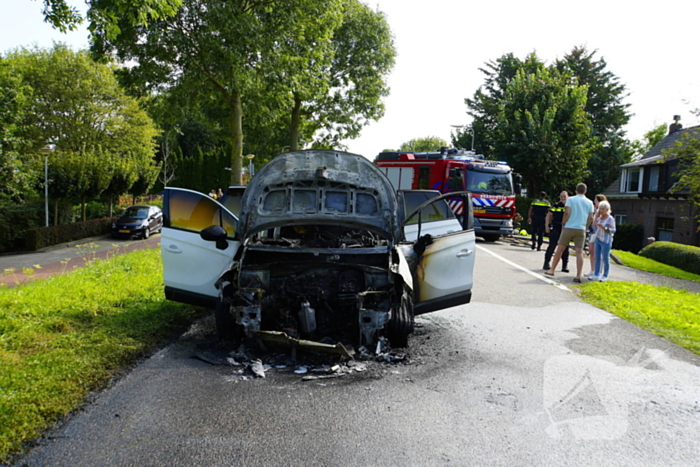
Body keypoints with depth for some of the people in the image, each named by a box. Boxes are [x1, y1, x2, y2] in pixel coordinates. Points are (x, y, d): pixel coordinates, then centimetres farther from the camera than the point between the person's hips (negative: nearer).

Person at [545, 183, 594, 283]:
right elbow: (591, 218, 3)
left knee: (560, 249, 7)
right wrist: (586, 228, 14)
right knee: (579, 252, 0)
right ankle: (578, 276, -5)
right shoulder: (589, 202, 9)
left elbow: (567, 213, -11)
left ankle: (551, 271, 12)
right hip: (581, 229, 2)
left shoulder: (571, 199, 1)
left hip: (569, 228, -2)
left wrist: (564, 224, 1)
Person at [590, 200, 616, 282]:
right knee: (597, 258, 7)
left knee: (605, 258, 1)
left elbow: (613, 230, -10)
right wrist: (596, 217, 4)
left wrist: (604, 227, -23)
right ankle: (596, 275, 11)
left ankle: (605, 276, 9)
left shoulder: (610, 219, -9)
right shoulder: (599, 217, 8)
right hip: (598, 239, 6)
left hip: (606, 241, -6)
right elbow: (595, 228, 10)